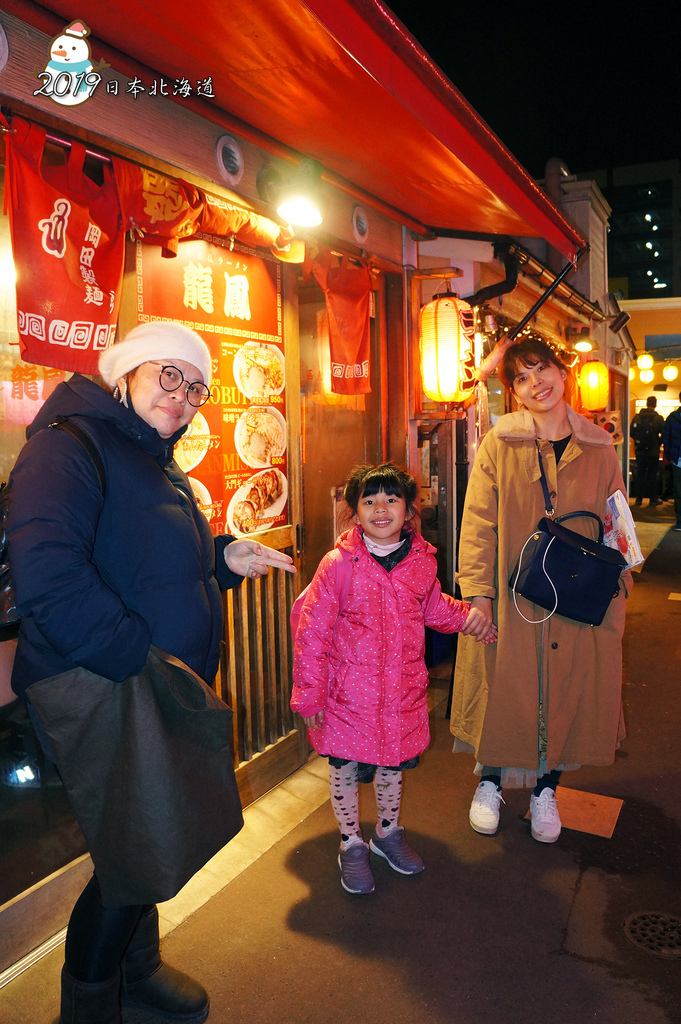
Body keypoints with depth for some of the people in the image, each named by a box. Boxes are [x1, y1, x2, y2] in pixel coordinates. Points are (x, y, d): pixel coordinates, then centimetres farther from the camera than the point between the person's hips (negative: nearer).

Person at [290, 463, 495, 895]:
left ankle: (389, 832, 46)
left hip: (402, 690, 4)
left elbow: (433, 607, 19)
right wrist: (310, 693, -11)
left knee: (394, 762, 21)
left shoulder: (422, 561, -2)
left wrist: (468, 616, 5)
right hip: (348, 693, -4)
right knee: (346, 767, 11)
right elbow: (311, 631, -13)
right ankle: (352, 844, 35)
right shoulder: (339, 564, -17)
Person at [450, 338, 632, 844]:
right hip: (510, 598, -2)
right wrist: (478, 594, -12)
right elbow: (478, 524, -6)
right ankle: (490, 782, 34)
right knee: (503, 691, 9)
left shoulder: (599, 449, 3)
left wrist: (616, 595, 3)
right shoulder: (498, 445, -4)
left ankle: (545, 789, 35)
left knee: (565, 693, 12)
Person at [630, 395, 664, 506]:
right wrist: (658, 442, 9)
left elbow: (631, 432, 3)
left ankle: (638, 498, 11)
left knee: (640, 474, 10)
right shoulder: (658, 418, -9)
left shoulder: (637, 417, -1)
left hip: (639, 451, 3)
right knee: (653, 475, 7)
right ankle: (653, 499, 12)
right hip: (653, 451, -3)